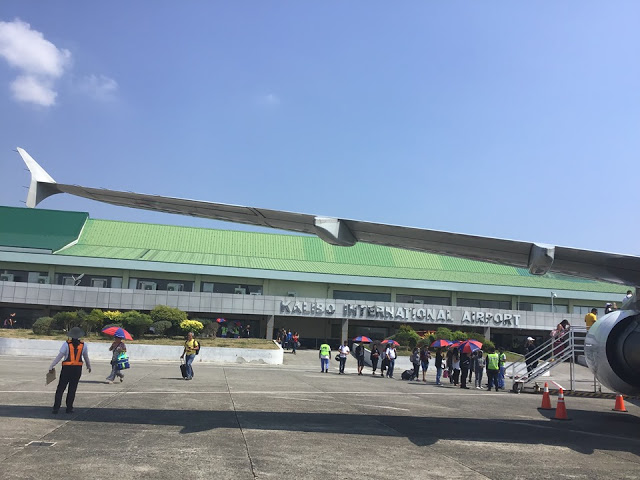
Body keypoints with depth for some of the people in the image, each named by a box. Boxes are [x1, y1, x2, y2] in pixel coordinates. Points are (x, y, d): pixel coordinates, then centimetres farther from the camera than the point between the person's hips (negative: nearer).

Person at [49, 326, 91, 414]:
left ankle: (56, 407, 1)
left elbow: (59, 356, -7)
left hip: (67, 368, -2)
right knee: (72, 389, 8)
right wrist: (89, 366, 32)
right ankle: (69, 408, 10)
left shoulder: (66, 344, -7)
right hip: (78, 369, 2)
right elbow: (86, 357, 15)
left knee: (60, 388, 5)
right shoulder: (83, 345, 2)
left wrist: (51, 366, 1)